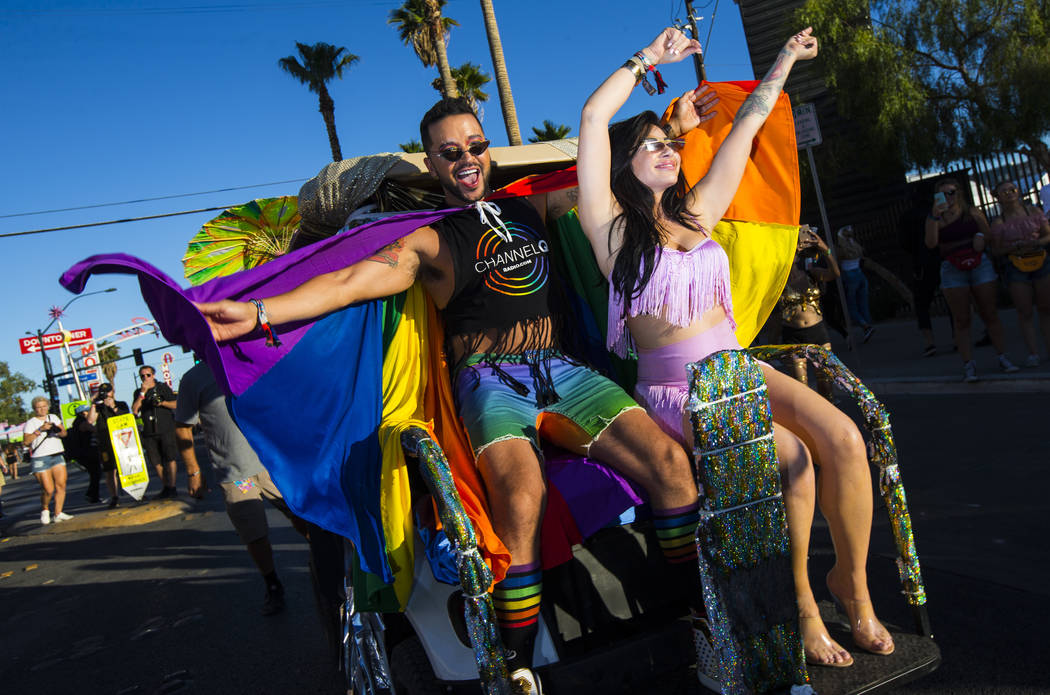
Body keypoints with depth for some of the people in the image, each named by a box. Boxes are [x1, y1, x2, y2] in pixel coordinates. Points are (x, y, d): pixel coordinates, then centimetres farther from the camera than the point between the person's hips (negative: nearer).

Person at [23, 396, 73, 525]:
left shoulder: (53, 417, 14)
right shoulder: (30, 423, 1)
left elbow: (64, 433, 9)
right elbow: (26, 441, -11)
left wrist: (58, 431, -12)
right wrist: (40, 429, -18)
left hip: (57, 456, 4)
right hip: (40, 459, -4)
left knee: (61, 485, -5)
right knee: (48, 490, -10)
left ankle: (58, 514, 2)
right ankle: (45, 510, 17)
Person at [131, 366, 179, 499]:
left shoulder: (163, 387, 8)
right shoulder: (138, 392, 14)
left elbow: (176, 404, 4)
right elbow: (135, 410, -2)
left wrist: (162, 402, -13)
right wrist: (142, 393, -7)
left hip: (166, 429, -3)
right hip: (149, 433, 3)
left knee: (169, 458, -8)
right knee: (156, 462, 3)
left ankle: (172, 487, -5)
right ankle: (165, 488, 12)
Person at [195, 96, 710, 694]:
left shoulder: (532, 207, 19)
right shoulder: (429, 242, 7)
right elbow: (348, 282, -3)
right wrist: (258, 313, -15)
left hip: (560, 371, 4)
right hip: (490, 381, -4)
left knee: (670, 460, -15)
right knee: (521, 497, -34)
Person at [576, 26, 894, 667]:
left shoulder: (697, 212, 15)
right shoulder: (613, 226, 0)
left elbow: (748, 124, 22)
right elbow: (594, 117, -6)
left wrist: (786, 59, 28)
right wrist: (650, 58, 7)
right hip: (673, 391, -5)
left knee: (843, 436, -20)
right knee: (787, 455, -28)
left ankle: (853, 582, 1)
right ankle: (800, 603, -6)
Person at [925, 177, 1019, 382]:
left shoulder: (973, 212, 8)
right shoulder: (935, 218, 2)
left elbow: (988, 235, 14)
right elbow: (931, 243, -14)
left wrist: (981, 237, -9)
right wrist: (934, 216, -21)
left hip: (980, 264, 1)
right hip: (952, 271, -1)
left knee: (990, 313, 4)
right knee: (961, 319, -2)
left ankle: (1003, 357, 13)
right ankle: (968, 364, 0)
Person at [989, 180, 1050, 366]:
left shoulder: (1034, 212, 6)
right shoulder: (998, 222, 1)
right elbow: (996, 250, 0)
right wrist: (1016, 247, -16)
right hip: (1016, 267, -2)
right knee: (1025, 311, -1)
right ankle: (1033, 353, 2)